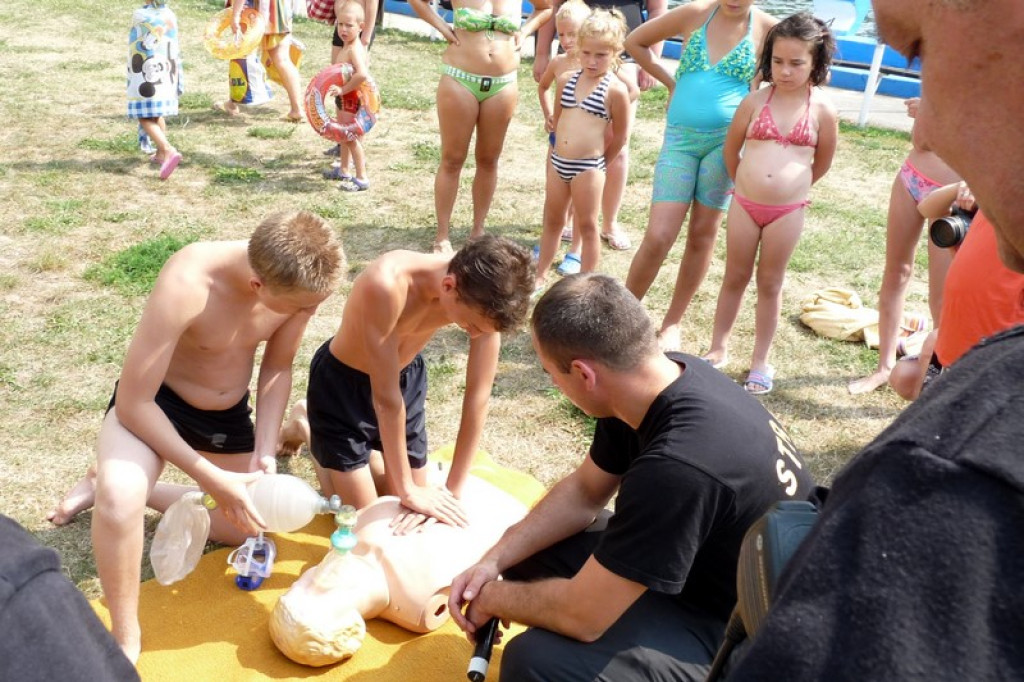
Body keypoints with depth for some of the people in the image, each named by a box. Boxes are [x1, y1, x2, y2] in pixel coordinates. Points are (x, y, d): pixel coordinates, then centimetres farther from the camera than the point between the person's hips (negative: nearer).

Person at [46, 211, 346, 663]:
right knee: (121, 498, -36)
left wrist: (264, 452, -13)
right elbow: (133, 404, -31)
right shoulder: (187, 284, -39)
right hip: (153, 400, -5)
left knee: (248, 525, 17)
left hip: (228, 410, 6)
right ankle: (125, 640, -11)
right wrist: (212, 478, -30)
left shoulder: (303, 280, -23)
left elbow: (278, 367, -5)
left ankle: (126, 488, 32)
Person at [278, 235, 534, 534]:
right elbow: (385, 396, -33)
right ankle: (307, 428, 25)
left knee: (415, 496, 11)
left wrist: (453, 491, -18)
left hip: (407, 376, 5)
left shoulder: (484, 294, -25)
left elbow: (479, 395, -19)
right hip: (342, 379, -5)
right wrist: (407, 489, -24)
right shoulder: (387, 284, -42)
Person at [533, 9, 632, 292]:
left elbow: (620, 135, -3)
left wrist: (599, 160, 7)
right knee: (552, 220, 17)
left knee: (587, 226, 5)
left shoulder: (616, 90, -11)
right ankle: (540, 274, 31)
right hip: (557, 162, 5)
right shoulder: (566, 80, 3)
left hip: (588, 167, -5)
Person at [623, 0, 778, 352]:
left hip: (727, 139, 0)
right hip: (680, 137, 0)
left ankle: (672, 323, 22)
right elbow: (635, 41, 10)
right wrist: (671, 82, 7)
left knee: (702, 235, 7)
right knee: (658, 237, -6)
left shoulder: (768, 29, -3)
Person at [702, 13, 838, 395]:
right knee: (735, 278, 13)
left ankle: (760, 361, 20)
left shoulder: (823, 109, -5)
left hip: (788, 211, -1)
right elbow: (731, 149, 11)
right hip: (744, 204, 1)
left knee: (770, 284, 10)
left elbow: (823, 162, 9)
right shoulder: (755, 101, -2)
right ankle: (718, 349, 27)